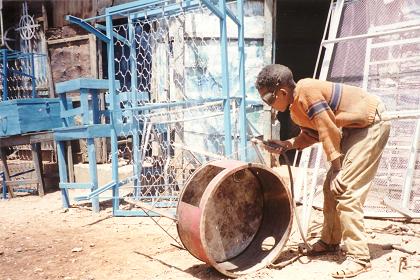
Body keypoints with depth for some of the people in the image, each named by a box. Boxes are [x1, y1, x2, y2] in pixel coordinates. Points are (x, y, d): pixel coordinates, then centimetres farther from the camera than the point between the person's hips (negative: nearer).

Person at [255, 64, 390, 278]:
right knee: (331, 187, 12)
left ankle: (359, 257, -9)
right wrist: (286, 145, -1)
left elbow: (329, 131, -24)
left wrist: (336, 167, -17)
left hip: (370, 125, -10)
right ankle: (329, 241, 26)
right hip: (353, 128, 10)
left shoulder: (306, 91, -25)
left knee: (345, 189, -15)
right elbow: (312, 135, 11)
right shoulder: (295, 108, 4)